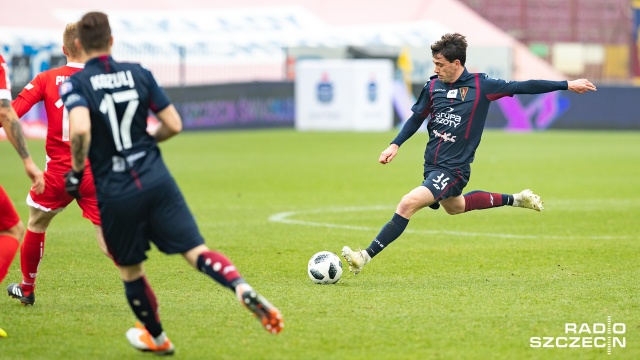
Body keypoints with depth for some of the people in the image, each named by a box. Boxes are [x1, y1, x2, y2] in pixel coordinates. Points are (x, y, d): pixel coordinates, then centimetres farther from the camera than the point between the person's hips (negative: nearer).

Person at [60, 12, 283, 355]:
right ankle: (243, 290, -30)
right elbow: (173, 124, 6)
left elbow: (80, 130, -24)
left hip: (115, 195, -2)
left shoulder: (75, 84, -5)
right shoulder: (138, 73, 6)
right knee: (196, 251, -3)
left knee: (130, 271, 19)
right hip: (157, 181, 2)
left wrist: (76, 170, -7)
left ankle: (156, 338, 35)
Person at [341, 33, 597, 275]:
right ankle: (514, 200, 45)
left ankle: (365, 257, -22)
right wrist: (395, 145, 5)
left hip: (454, 168, -7)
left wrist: (567, 85, -4)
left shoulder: (480, 86, -11)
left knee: (408, 203, -23)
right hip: (432, 164, 7)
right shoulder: (433, 86, 2)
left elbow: (523, 87, -5)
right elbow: (417, 118, 16)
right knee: (454, 206, 29)